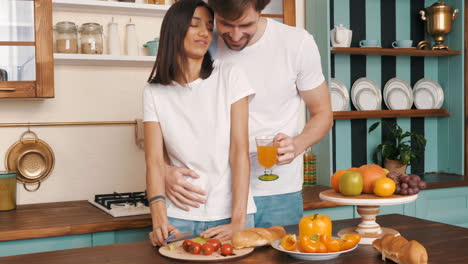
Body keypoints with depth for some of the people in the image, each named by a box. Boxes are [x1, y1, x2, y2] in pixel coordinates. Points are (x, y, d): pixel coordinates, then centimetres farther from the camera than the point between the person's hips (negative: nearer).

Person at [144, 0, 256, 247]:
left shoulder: (229, 77, -3)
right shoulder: (154, 92, 2)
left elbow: (240, 153, -9)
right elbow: (154, 161, -7)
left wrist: (238, 221, -17)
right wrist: (159, 220, -22)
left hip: (229, 213, -1)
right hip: (180, 217, 1)